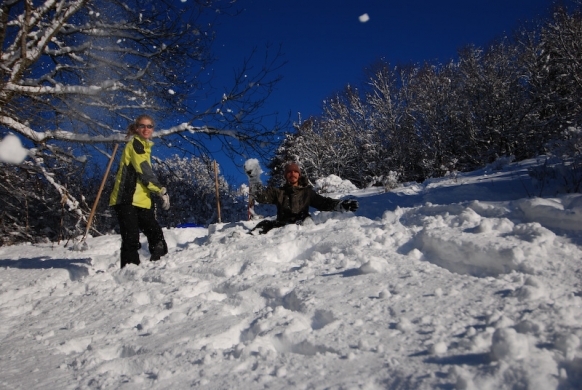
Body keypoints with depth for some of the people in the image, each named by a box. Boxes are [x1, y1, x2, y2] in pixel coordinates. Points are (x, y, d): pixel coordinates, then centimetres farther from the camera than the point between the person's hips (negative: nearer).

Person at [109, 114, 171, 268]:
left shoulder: (144, 146, 23)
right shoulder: (135, 143, -4)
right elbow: (144, 171, -14)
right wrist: (162, 190, -12)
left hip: (141, 200, 9)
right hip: (127, 199, -9)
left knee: (156, 234, 7)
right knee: (131, 239, -11)